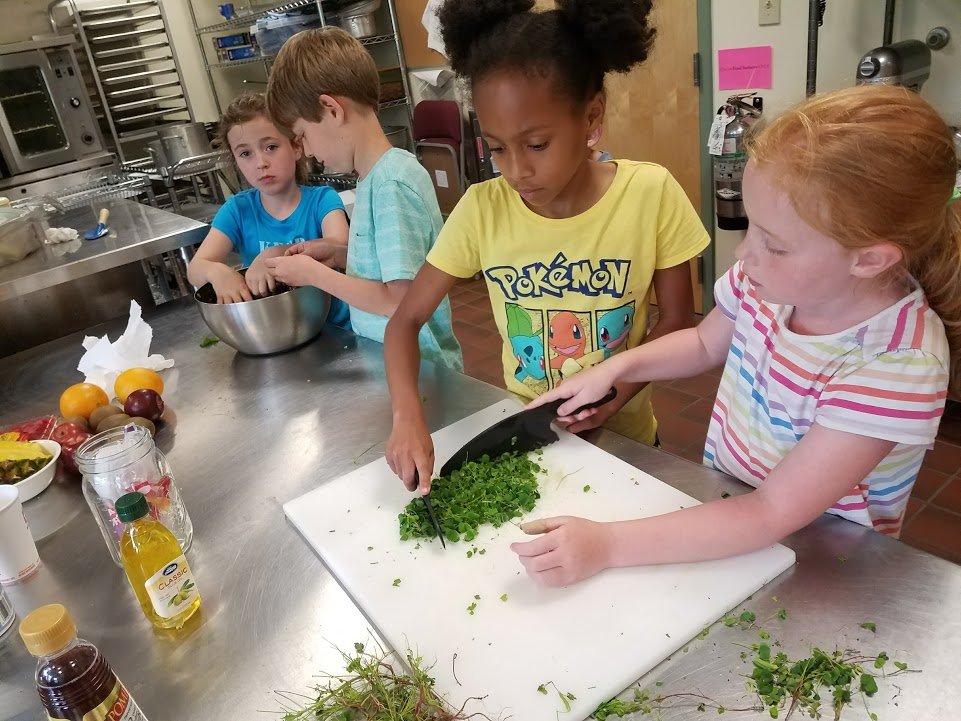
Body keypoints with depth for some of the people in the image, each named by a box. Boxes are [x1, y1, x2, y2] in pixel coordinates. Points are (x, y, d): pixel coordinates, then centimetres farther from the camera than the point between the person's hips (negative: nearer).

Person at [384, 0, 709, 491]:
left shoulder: (651, 193, -18)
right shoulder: (482, 209, -16)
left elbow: (676, 320, -7)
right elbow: (405, 320, -11)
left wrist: (617, 392, -23)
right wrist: (408, 417, -27)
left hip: (622, 439, 0)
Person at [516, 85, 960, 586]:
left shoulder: (900, 363, -28)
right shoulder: (771, 276, -12)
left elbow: (772, 516, -28)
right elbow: (705, 342, 10)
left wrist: (606, 544, -32)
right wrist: (614, 369, -5)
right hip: (722, 505, 4)